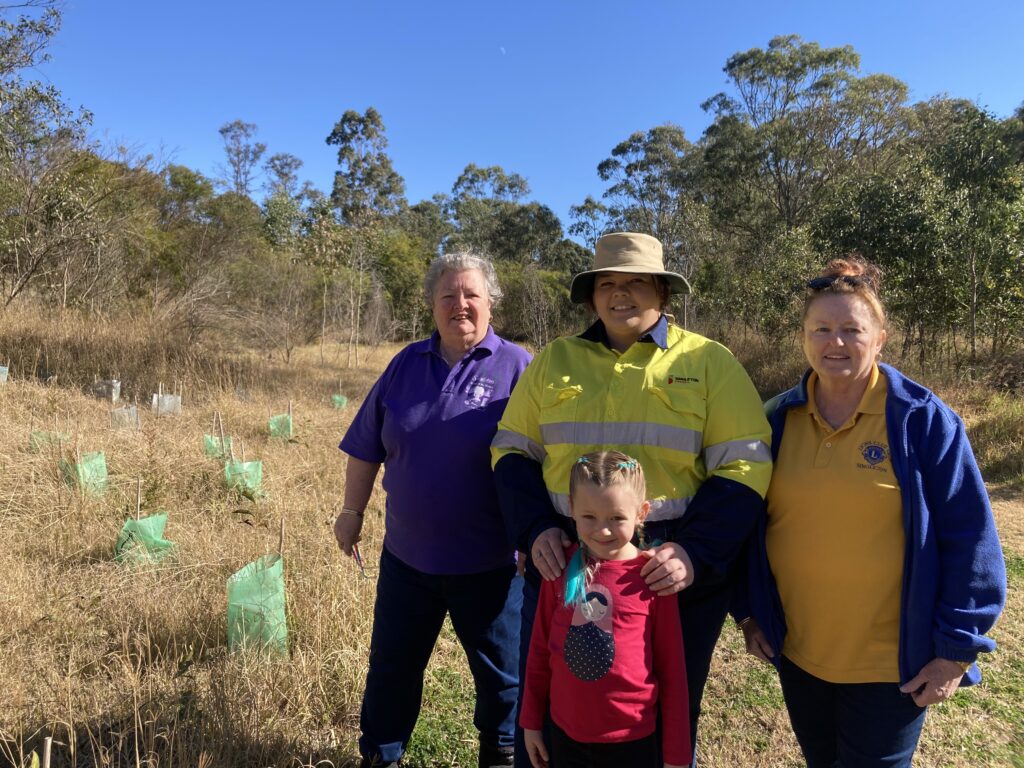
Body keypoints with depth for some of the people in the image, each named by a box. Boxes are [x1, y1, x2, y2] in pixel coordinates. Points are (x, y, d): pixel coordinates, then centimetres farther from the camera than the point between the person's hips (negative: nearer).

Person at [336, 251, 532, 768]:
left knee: (502, 669, 16)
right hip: (407, 553, 3)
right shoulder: (407, 364, 3)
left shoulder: (517, 368, -8)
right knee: (392, 666, 19)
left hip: (489, 562, -3)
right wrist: (353, 511, 11)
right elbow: (365, 449, 9)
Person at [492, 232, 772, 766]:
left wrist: (695, 553, -18)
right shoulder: (554, 360, 5)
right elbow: (513, 451, 7)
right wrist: (535, 531, -8)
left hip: (675, 575, -1)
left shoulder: (710, 363, -2)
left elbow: (744, 467, -6)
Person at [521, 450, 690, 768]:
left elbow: (672, 669, -6)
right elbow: (540, 649, 3)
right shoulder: (560, 567, -7)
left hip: (633, 741, -2)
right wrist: (531, 721, 9)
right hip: (565, 733, 2)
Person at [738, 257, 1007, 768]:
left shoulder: (923, 419, -11)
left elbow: (968, 539, -9)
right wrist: (749, 612, 6)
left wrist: (956, 649, -9)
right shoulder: (779, 418, -2)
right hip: (795, 652, 4)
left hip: (892, 663, -3)